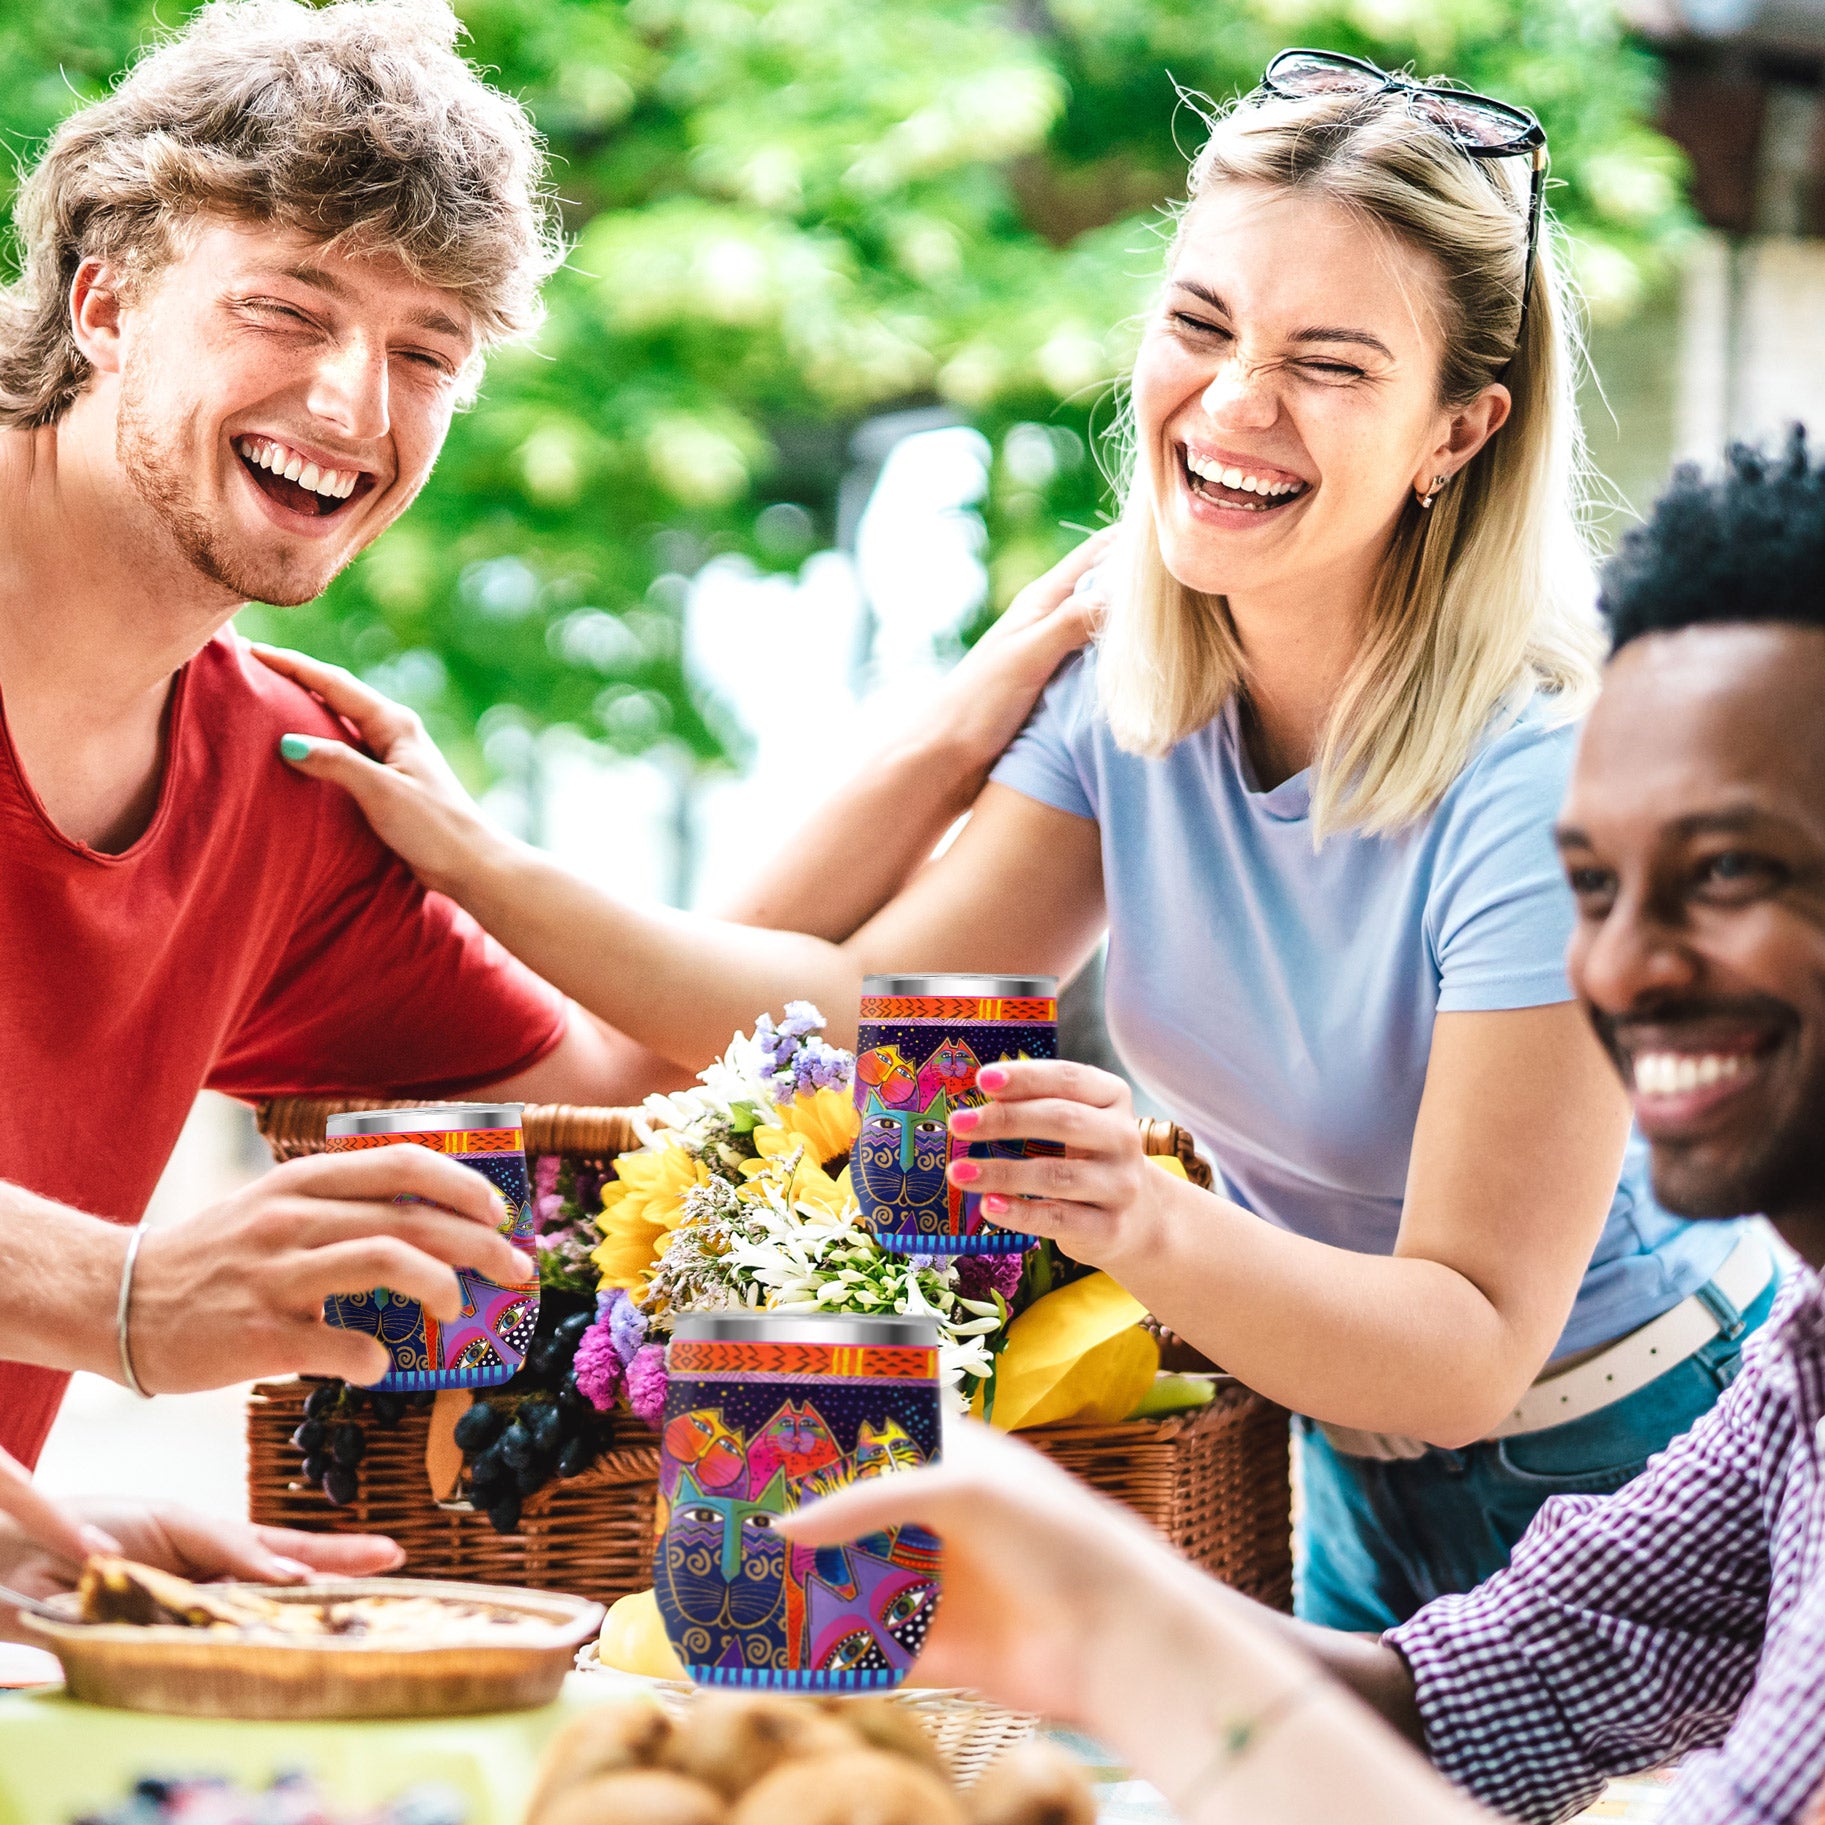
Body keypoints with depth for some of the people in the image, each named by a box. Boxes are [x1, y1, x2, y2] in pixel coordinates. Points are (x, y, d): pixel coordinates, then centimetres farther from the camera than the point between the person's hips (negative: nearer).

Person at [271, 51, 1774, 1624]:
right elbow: (864, 1006, -10)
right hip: (1361, 1476, 6)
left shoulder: (1543, 783, -29)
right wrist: (482, 862, -17)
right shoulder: (1130, 677, -9)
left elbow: (1474, 1348, -31)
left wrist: (1153, 1226, -48)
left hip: (1610, 1477, -6)